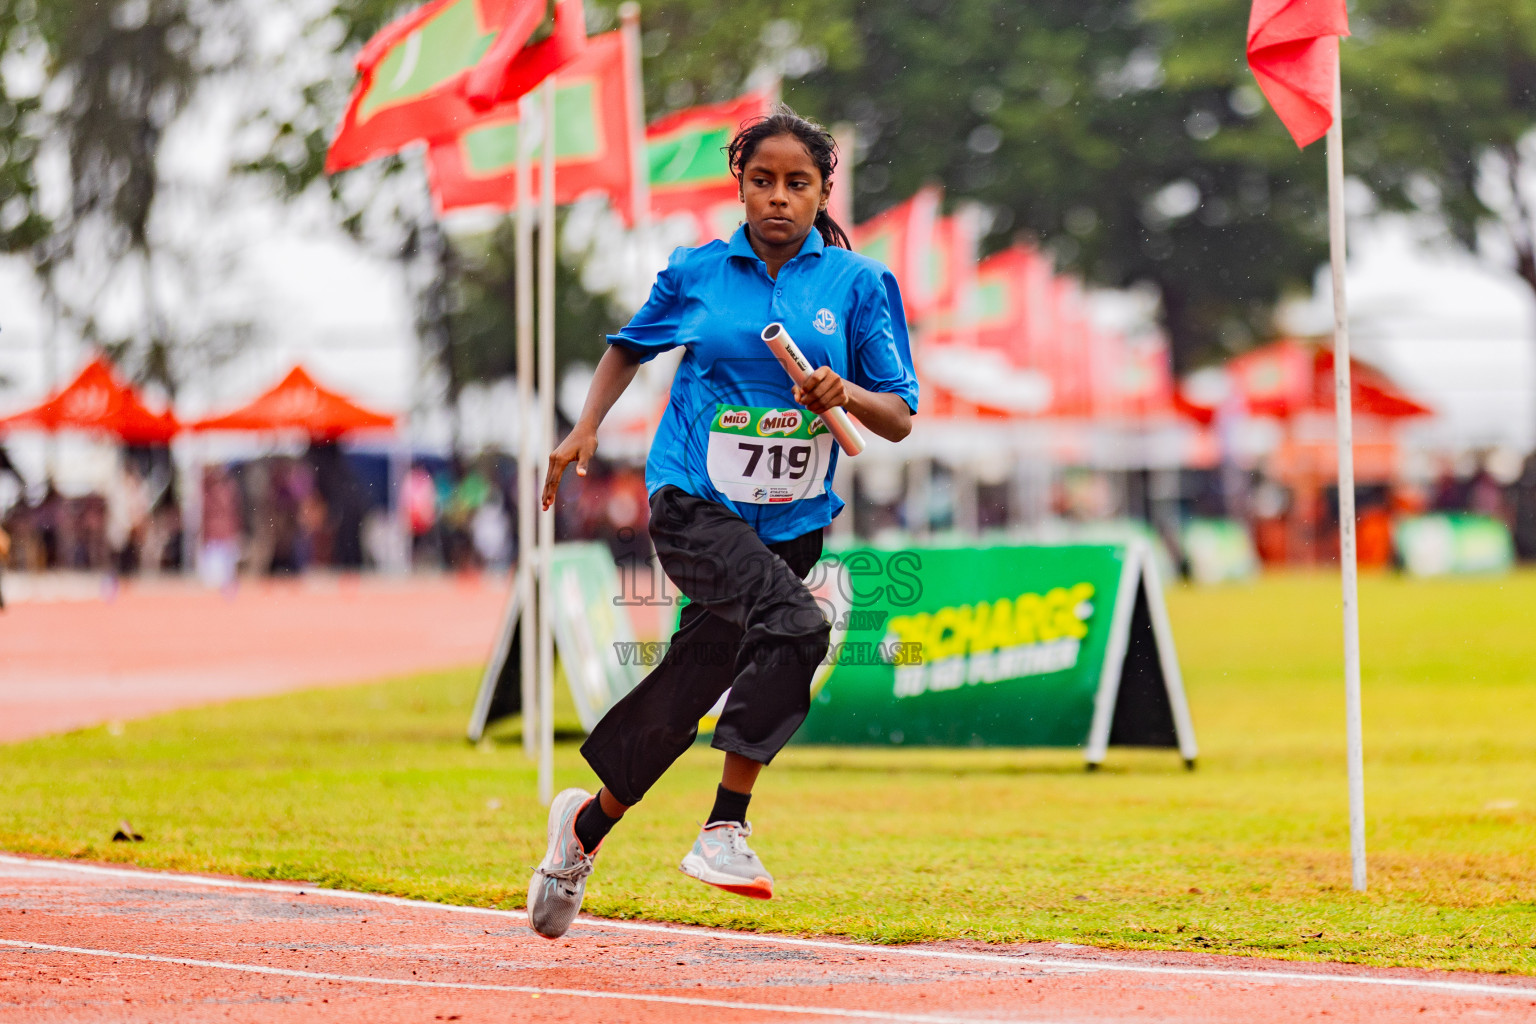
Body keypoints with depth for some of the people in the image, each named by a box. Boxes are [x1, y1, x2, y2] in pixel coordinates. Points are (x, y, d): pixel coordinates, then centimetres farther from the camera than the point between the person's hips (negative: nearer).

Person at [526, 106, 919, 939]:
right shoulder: (696, 273, 3)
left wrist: (846, 394, -18)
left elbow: (899, 419, 1)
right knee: (794, 627, -30)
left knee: (689, 690, 10)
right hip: (695, 503, -3)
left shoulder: (859, 283, 2)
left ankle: (587, 823, 35)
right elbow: (631, 345, 23)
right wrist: (586, 428, 11)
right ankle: (725, 828, -25)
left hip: (791, 520, 3)